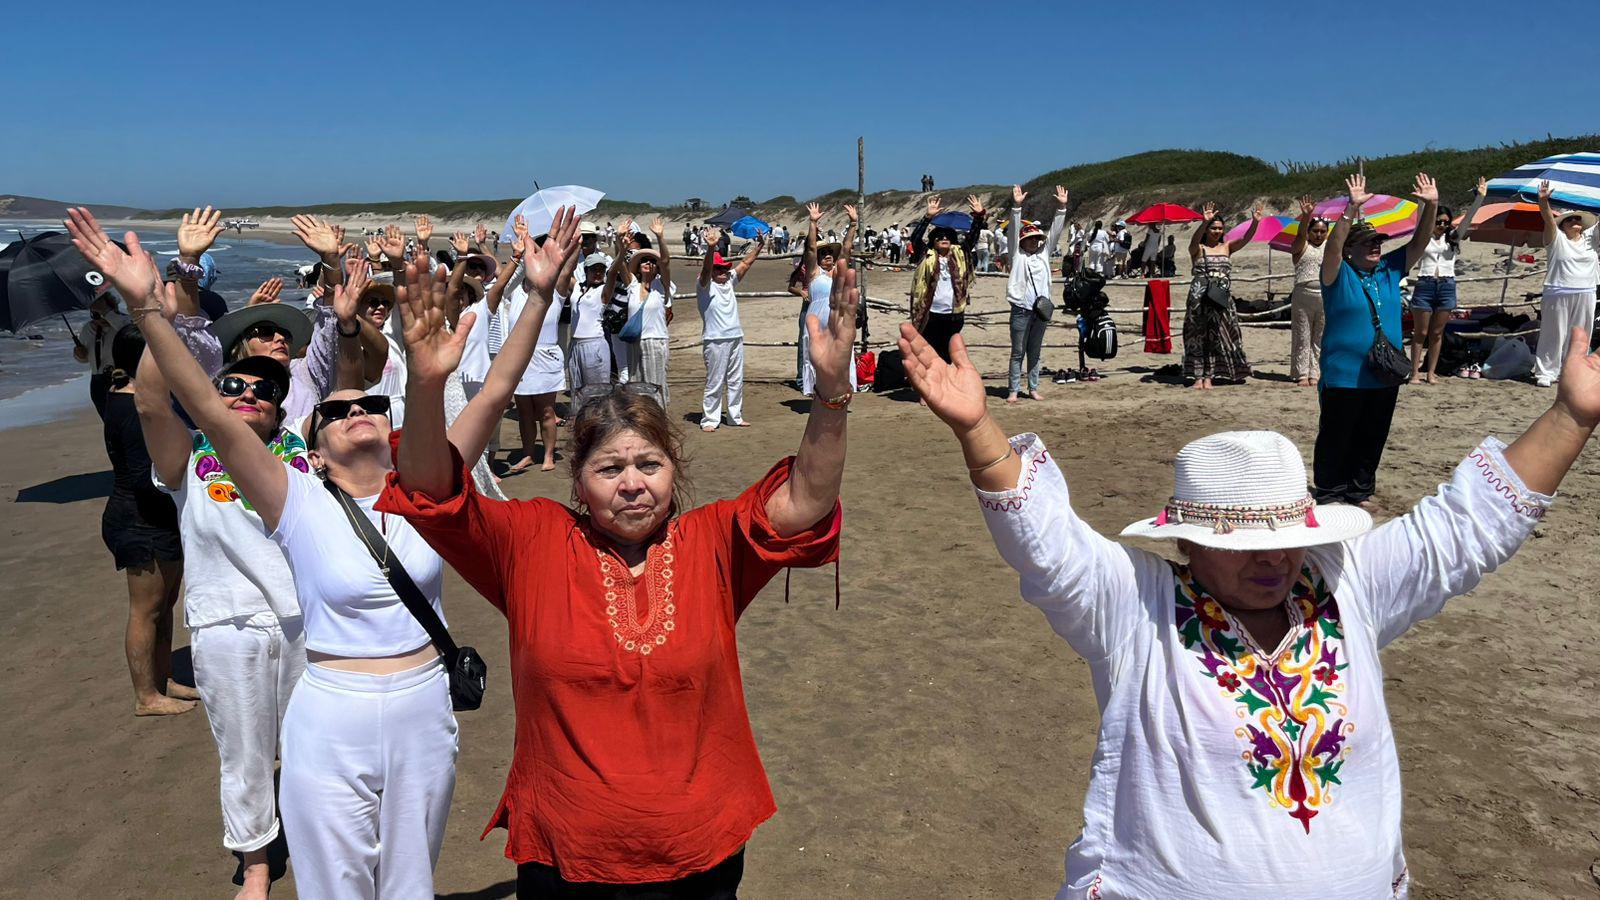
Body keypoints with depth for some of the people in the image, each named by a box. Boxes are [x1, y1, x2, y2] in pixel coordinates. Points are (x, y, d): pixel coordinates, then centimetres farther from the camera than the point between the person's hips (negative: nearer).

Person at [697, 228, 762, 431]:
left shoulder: (729, 281, 16)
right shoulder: (705, 285, -3)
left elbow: (745, 263, 14)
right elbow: (706, 269, -21)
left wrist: (759, 246, 5)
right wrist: (711, 248, -37)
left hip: (736, 338, 7)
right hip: (715, 340, -7)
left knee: (736, 380, 11)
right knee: (714, 382, -4)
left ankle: (735, 416, 20)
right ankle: (709, 420, 2)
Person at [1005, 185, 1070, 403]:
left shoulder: (1043, 253, 13)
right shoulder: (1017, 254, 2)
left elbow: (1055, 231, 10)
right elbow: (1014, 230, -8)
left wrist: (1061, 207, 1)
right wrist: (1017, 206, -19)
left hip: (1041, 309, 5)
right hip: (1021, 310, -4)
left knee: (1035, 352, 13)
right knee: (1018, 353, 0)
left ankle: (1033, 388, 20)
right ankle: (1013, 390, 4)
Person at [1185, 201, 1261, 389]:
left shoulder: (1227, 247, 11)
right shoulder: (1198, 249, 0)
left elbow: (1245, 239, -3)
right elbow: (1194, 241, -22)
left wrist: (1255, 222, -21)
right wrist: (1204, 222, -39)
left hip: (1223, 297, 4)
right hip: (1201, 296, -4)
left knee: (1218, 335, 2)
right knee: (1199, 335, -3)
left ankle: (1209, 376, 5)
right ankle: (1198, 376, -2)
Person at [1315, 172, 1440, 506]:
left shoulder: (1390, 269, 8)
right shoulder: (1339, 274, -8)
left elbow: (1419, 243, 6)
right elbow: (1332, 248, -25)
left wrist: (1431, 206, -8)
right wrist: (1352, 209, -35)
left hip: (1385, 376, 6)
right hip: (1343, 376, -6)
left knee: (1372, 440, 14)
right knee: (1336, 439, 2)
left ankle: (1360, 491, 26)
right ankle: (1330, 495, 12)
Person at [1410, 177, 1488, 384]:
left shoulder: (1453, 237, 10)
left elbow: (1467, 219, 1)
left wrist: (1480, 196, -8)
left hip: (1447, 286, 3)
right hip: (1425, 285, -3)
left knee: (1437, 333, 6)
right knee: (1420, 333, 0)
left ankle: (1431, 372, 11)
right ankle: (1415, 373, 1)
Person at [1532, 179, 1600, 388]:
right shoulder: (1557, 239, 1)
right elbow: (1548, 218, -14)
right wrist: (1543, 200, -32)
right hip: (1559, 295, -5)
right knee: (1554, 336, -3)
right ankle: (1544, 373, 1)